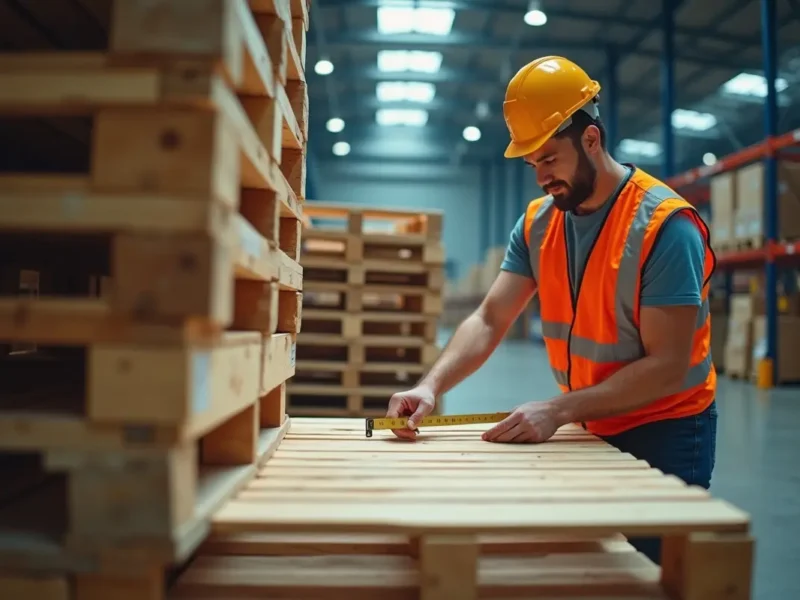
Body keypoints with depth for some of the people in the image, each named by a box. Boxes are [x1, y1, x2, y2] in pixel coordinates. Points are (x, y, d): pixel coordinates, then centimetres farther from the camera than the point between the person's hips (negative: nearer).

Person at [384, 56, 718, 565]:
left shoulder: (664, 225, -20)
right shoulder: (538, 222, -1)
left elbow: (667, 367, -22)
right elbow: (489, 321, -6)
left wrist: (557, 411, -30)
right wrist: (431, 386, -22)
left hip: (664, 435, -5)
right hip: (592, 430, 5)